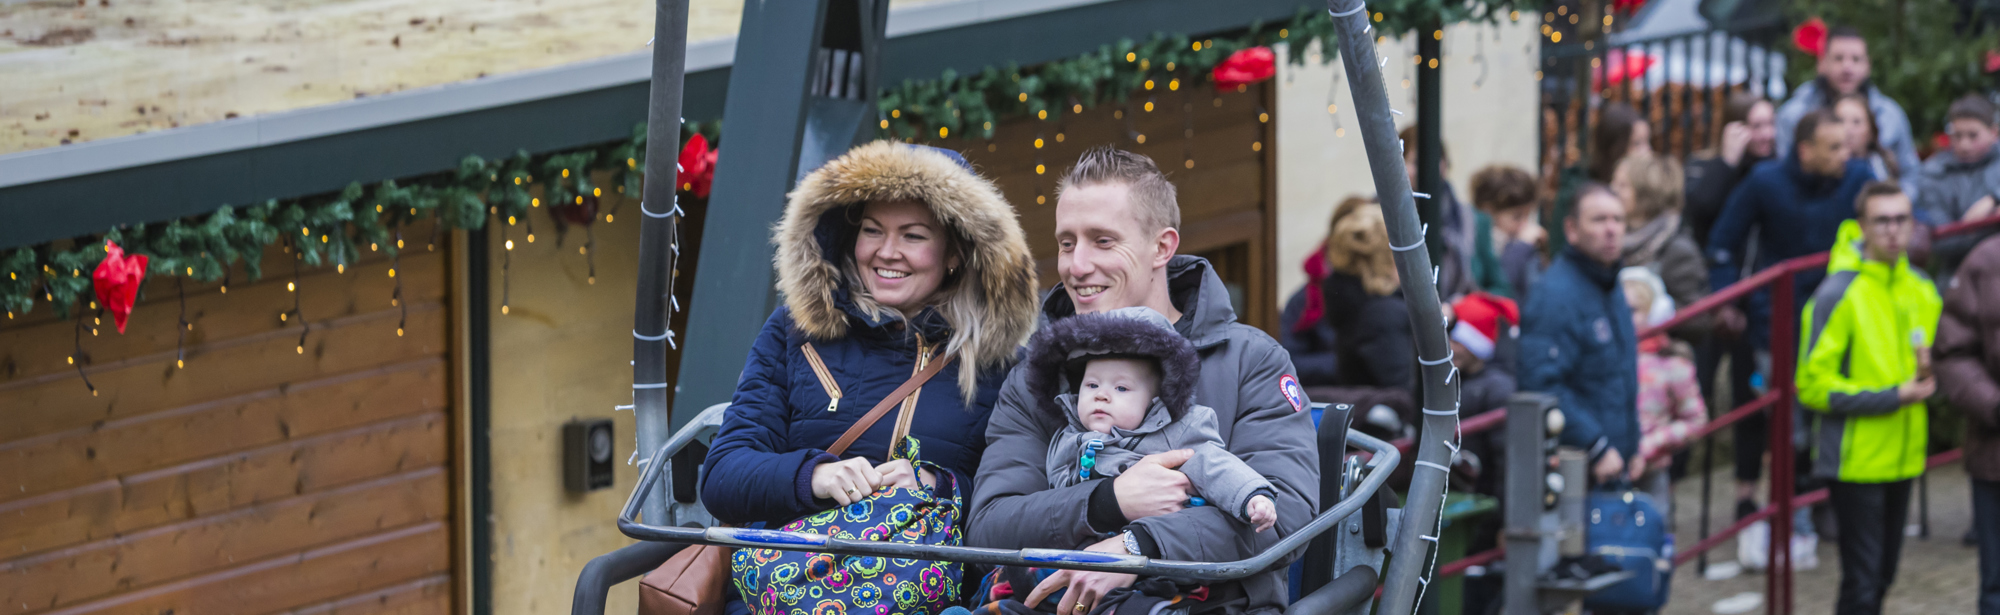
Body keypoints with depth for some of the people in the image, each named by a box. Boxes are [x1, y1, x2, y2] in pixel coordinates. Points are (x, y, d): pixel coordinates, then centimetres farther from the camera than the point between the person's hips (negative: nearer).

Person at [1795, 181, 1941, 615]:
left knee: (1882, 576, 14)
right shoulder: (1838, 294, -13)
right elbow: (1813, 385, -14)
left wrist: (1927, 379, -4)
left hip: (1902, 458, 7)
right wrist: (1892, 397, -19)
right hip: (1855, 460, -7)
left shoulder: (1922, 291, 7)